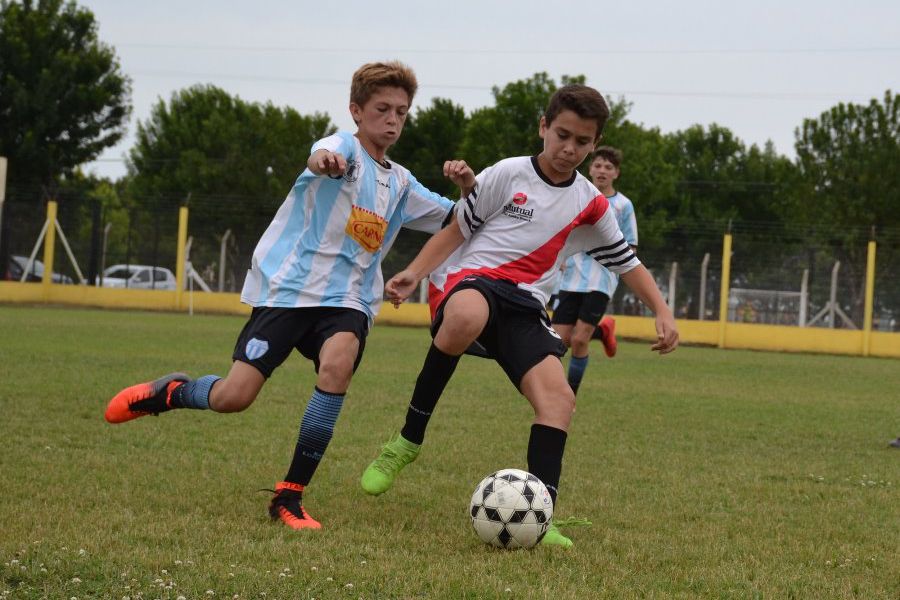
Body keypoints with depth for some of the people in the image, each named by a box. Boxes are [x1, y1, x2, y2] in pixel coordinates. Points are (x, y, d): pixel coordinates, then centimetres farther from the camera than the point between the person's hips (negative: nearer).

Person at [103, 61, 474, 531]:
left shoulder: (400, 185, 16)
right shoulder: (346, 147, -3)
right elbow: (324, 156, -28)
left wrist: (466, 184, -2)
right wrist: (323, 160, -55)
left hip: (345, 301, 4)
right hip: (288, 287, -4)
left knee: (337, 365, -30)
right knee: (233, 398, -13)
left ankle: (289, 496, -20)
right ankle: (170, 392, 24)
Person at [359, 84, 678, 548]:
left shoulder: (591, 205, 14)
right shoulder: (507, 175, 3)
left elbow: (626, 262, 24)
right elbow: (457, 230, 7)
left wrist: (662, 313, 12)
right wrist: (414, 273, -6)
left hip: (524, 306, 4)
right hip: (469, 282, -4)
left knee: (557, 397, -22)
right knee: (469, 315, -43)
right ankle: (408, 441, -26)